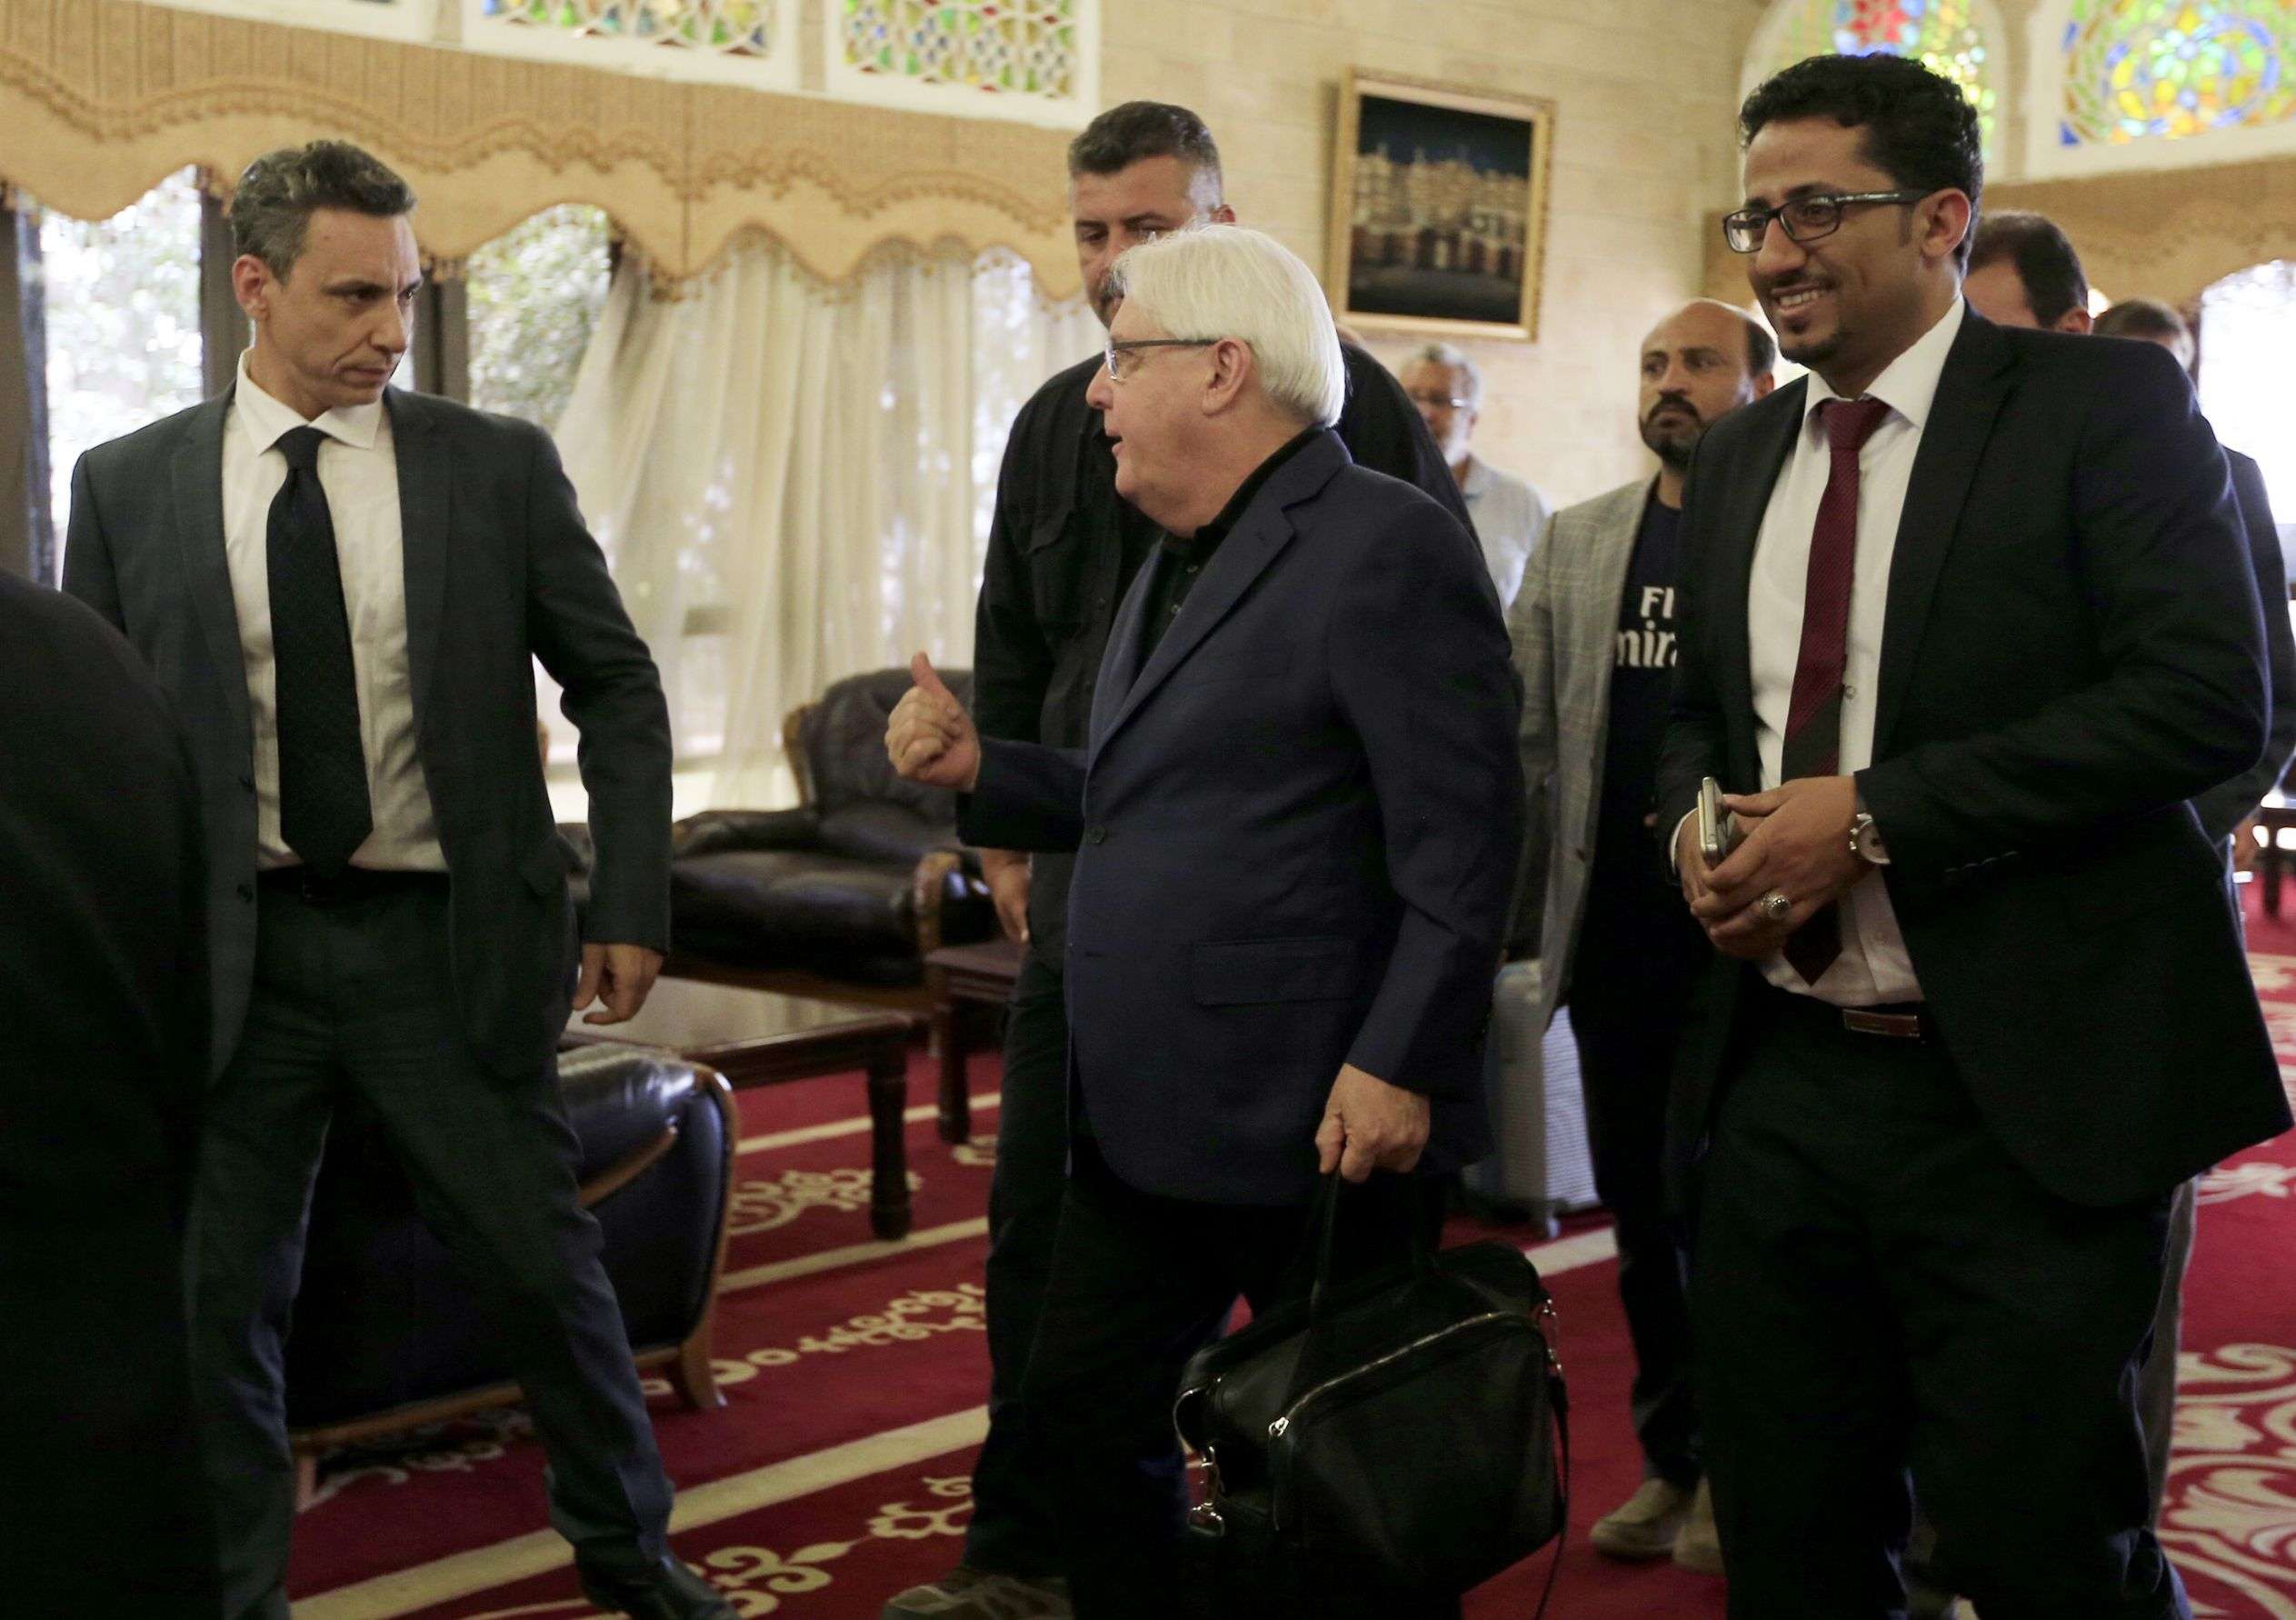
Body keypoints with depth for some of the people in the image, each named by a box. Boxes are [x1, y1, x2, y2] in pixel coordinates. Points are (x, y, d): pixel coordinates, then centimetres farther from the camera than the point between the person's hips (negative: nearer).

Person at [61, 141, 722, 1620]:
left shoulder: (499, 468, -1)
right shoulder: (129, 486, 1)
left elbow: (618, 689, 3)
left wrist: (631, 907, -4)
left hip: (451, 943, 0)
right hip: (234, 953, 1)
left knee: (547, 1267, 8)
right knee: (215, 1300, 10)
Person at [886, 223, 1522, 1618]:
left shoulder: (1386, 546, -14)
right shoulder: (1184, 561, 17)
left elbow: (1461, 844, -19)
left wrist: (1399, 1069, -22)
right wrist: (983, 771, 10)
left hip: (1318, 1126, -9)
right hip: (1146, 1119, 9)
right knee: (1083, 1407, 15)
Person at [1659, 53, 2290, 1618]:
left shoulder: (2101, 406, -6)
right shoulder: (1741, 456, 13)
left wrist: (1877, 817, -19)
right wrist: (1694, 822, -1)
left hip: (2021, 1095, -6)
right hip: (1781, 1084, 6)